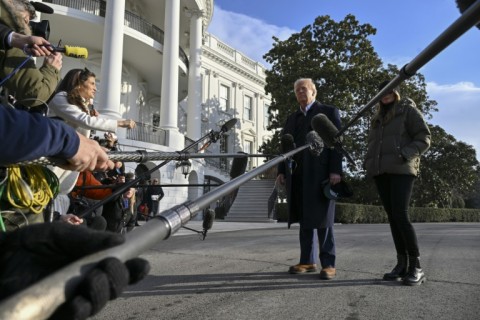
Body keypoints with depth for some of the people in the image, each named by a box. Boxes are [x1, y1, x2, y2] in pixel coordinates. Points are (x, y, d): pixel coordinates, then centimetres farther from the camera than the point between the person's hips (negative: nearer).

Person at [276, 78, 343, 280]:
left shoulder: (329, 112, 8)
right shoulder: (292, 118, 23)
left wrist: (336, 170, -13)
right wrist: (281, 171, 6)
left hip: (320, 173, -5)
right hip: (297, 175, 5)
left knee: (322, 220, -4)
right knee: (304, 219, 6)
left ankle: (328, 264, 2)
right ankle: (307, 261, 12)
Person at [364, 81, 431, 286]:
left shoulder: (408, 110, 7)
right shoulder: (377, 118, 24)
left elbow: (424, 138, -1)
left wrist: (404, 155, -16)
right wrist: (368, 164, 9)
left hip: (401, 170, -6)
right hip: (381, 172, 6)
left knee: (400, 215, -17)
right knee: (392, 217, 2)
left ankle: (416, 267, -10)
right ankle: (402, 264, 6)